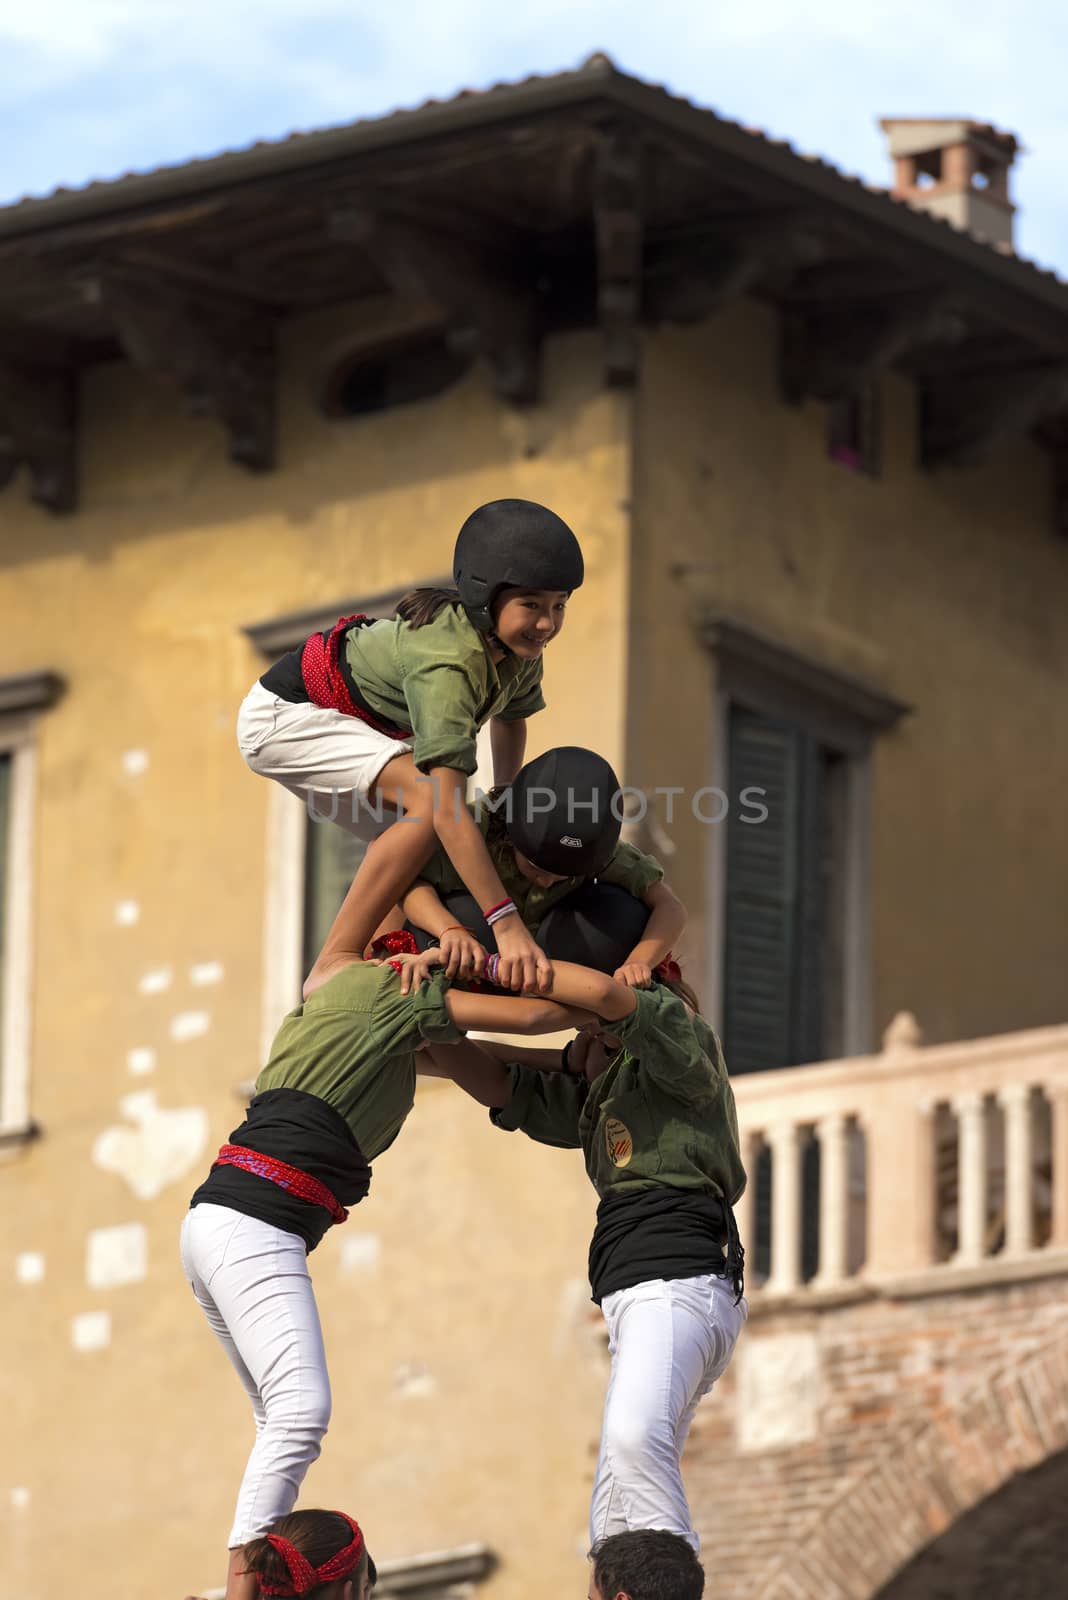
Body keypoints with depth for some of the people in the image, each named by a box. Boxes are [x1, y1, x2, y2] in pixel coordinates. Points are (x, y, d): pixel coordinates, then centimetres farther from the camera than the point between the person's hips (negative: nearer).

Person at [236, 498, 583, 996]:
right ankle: (329, 971, -25)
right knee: (430, 803, -27)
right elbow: (448, 806, -44)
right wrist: (506, 925, -49)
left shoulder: (519, 647, -9)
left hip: (347, 722, 10)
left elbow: (511, 714, 17)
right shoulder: (447, 662, -36)